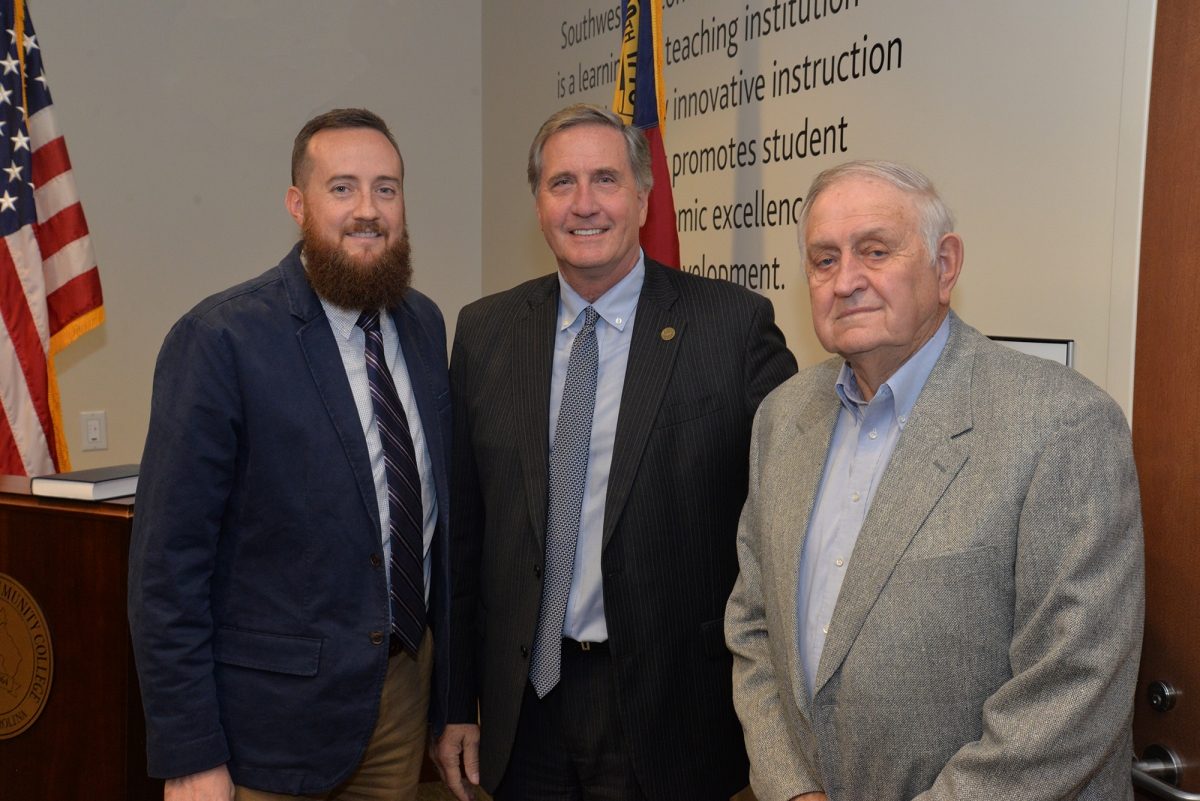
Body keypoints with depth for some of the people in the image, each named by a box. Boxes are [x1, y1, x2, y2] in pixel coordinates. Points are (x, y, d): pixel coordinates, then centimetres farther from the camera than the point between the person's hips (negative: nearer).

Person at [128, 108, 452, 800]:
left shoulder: (425, 323, 3)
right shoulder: (220, 339, -16)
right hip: (276, 712, -5)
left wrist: (452, 686, 11)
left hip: (409, 683, 6)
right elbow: (168, 564, -15)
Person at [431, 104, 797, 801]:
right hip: (525, 708, 3)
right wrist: (456, 705, 6)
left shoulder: (735, 324, -9)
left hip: (669, 717, -3)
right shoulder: (484, 332, 2)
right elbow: (462, 529, 5)